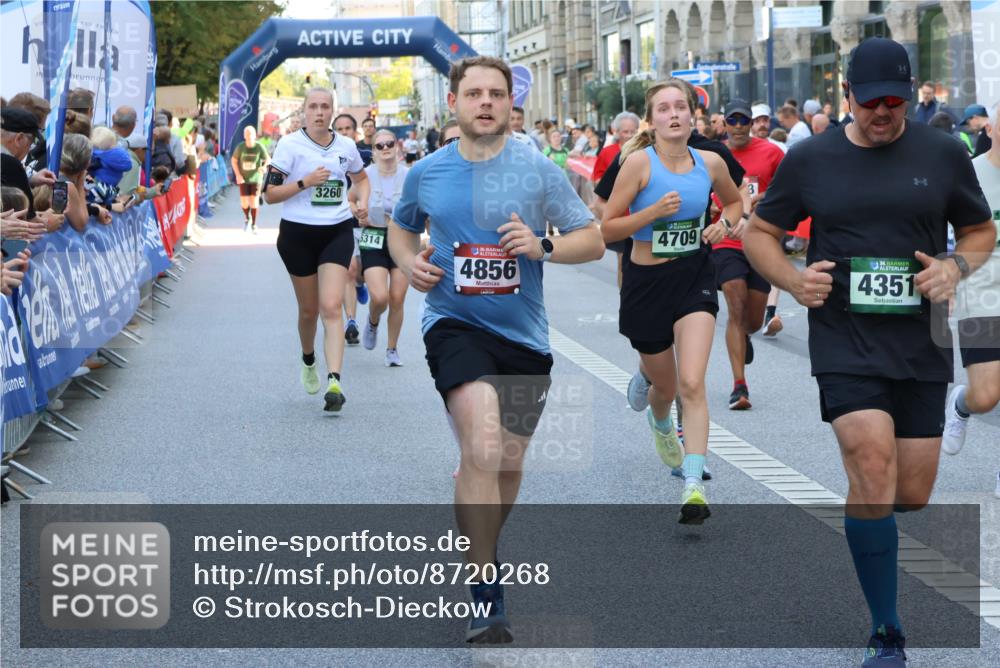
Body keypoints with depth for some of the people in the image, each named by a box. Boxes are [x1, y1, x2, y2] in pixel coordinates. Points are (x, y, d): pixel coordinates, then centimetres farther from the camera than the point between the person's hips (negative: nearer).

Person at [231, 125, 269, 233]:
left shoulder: (259, 147, -12)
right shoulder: (240, 147, -10)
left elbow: (267, 159, -5)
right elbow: (234, 160, 1)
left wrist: (264, 167, -27)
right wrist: (238, 175, -7)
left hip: (255, 178, -1)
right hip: (243, 179, 1)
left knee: (254, 201, -1)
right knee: (244, 202, -2)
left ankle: (253, 224, 15)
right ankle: (247, 218, 30)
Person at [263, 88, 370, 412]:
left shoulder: (346, 146, 4)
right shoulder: (290, 145, -6)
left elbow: (361, 178, 25)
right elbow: (269, 194, -8)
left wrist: (362, 201, 5)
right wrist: (305, 182, -20)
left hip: (337, 233, 1)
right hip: (298, 233, -1)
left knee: (331, 307, -14)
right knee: (309, 309, 11)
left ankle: (334, 382, -23)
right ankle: (309, 361, 42)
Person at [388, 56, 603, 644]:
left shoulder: (539, 170, -2)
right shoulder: (427, 173, 3)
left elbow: (593, 241, 1)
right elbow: (401, 229, 21)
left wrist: (542, 247, -17)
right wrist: (410, 263, 0)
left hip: (524, 335, 2)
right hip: (455, 324, -2)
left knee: (509, 464, 14)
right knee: (483, 449, -22)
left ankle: (479, 554, 42)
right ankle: (487, 596, -16)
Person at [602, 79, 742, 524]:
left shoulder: (710, 163, -1)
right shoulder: (639, 161, -11)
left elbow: (734, 201, 20)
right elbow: (608, 228, -11)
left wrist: (724, 224, -1)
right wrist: (654, 211, -24)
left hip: (694, 277, 1)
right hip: (647, 282, -1)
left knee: (692, 384, -16)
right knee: (664, 385, 16)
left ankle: (693, 487, -18)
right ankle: (660, 423, 55)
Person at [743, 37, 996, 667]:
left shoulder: (943, 154, 3)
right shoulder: (809, 160, 2)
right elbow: (760, 232, 11)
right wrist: (793, 279, -8)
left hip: (921, 347, 2)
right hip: (844, 341, -2)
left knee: (912, 495, 5)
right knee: (873, 464, -21)